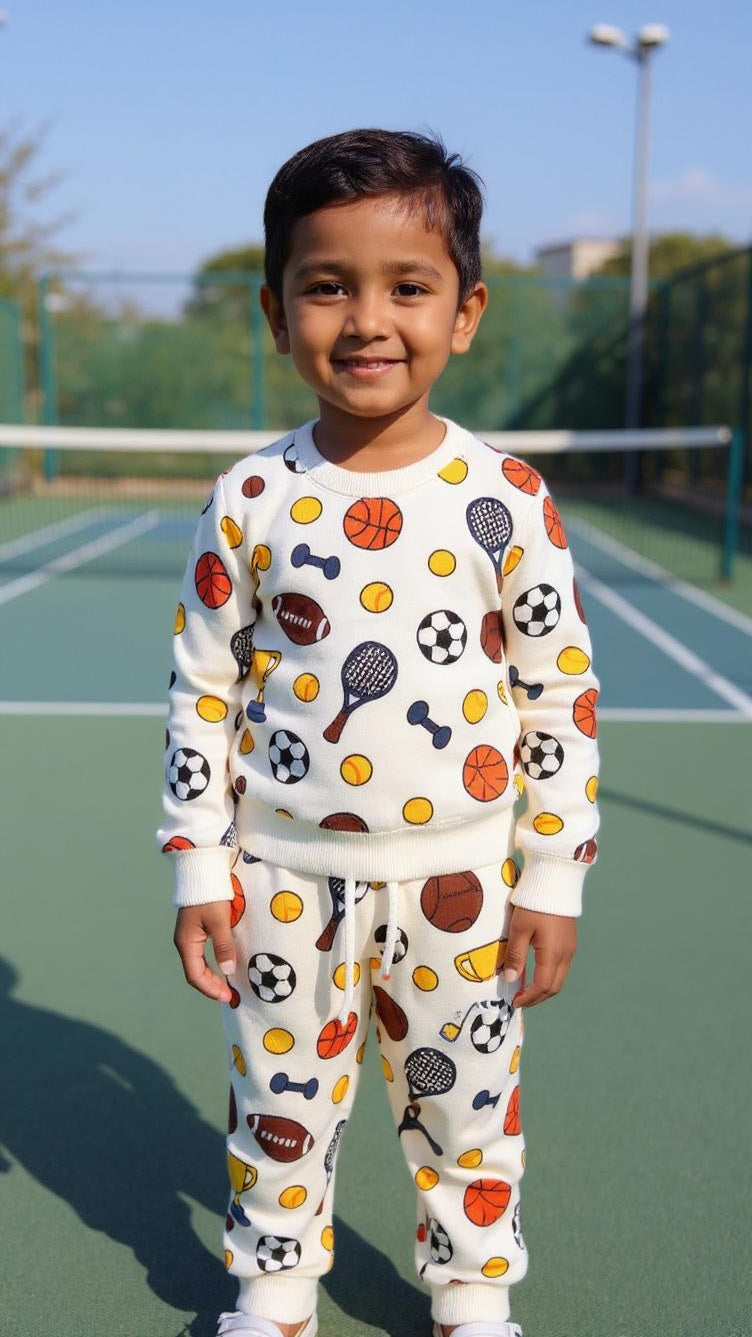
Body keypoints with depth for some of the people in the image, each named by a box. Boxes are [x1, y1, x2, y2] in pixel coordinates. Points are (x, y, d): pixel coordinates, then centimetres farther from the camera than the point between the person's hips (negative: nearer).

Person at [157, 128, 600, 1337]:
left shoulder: (506, 499, -8)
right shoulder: (252, 500, -5)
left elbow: (561, 696, -3)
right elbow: (203, 691, 1)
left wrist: (552, 880, -3)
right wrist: (198, 869, 0)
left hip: (459, 876, 0)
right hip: (286, 875, 1)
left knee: (466, 1111, 15)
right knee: (281, 1106, 16)